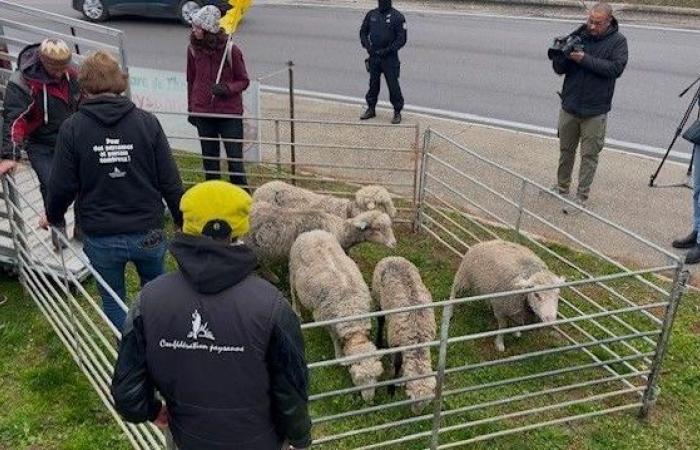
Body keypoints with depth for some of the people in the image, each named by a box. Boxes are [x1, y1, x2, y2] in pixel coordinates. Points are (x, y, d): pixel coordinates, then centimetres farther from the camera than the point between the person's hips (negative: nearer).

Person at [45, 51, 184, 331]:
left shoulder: (72, 129, -8)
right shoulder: (147, 122, -7)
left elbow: (62, 187, -5)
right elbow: (170, 181, -5)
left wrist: (53, 218, 16)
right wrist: (181, 220, 9)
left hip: (101, 239, -1)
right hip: (148, 234, 1)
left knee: (113, 303, 19)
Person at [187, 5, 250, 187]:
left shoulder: (231, 50, -12)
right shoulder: (193, 48, -1)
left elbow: (243, 81, -3)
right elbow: (191, 80, 10)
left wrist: (227, 88, -23)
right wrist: (191, 108, 14)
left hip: (230, 112, -3)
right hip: (203, 113, 3)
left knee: (235, 158, 1)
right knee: (209, 158, 13)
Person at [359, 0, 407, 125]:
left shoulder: (397, 17, -8)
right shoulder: (371, 14, 5)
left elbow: (401, 39, -9)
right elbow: (363, 32, 14)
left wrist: (387, 50, -16)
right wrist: (367, 46, -3)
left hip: (389, 58, -4)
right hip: (373, 56, 4)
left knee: (393, 85, -2)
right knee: (373, 83, 13)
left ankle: (397, 112, 8)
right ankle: (371, 109, 26)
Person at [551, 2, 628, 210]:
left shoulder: (618, 41, -4)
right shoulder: (578, 35, 3)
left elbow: (616, 68, -19)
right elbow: (559, 69, 3)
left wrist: (584, 59, -22)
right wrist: (563, 54, -19)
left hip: (595, 111, -3)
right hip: (569, 107, 3)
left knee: (589, 155, 2)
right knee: (566, 150, 15)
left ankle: (581, 197, 9)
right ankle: (561, 188, 31)